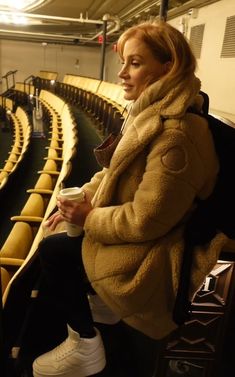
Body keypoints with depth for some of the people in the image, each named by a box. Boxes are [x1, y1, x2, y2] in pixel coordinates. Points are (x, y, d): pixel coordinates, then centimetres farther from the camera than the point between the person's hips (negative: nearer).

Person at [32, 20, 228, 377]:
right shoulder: (150, 113, 1)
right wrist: (80, 202, -4)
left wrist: (89, 217, -16)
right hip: (142, 232, 9)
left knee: (52, 250, -5)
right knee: (66, 227, 16)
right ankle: (96, 302, 32)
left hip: (156, 258, -9)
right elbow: (115, 172, 9)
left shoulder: (176, 135, -31)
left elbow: (144, 221, -29)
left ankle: (86, 345, 14)